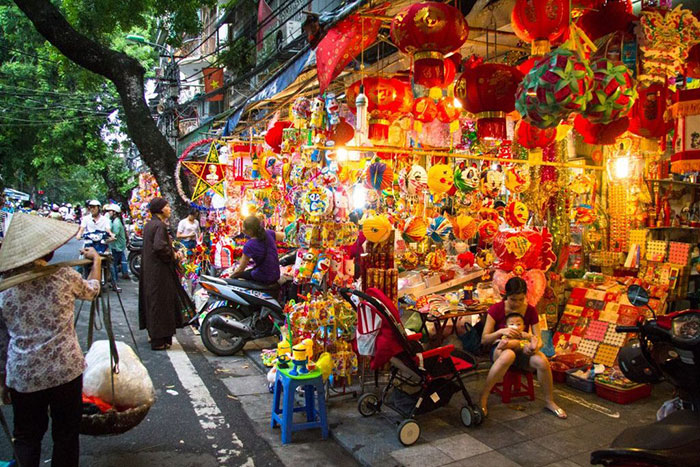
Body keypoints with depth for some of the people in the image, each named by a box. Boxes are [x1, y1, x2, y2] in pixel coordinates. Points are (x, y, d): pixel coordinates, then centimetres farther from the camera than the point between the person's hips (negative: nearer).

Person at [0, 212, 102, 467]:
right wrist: (96, 259, 30)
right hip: (65, 370, -2)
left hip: (22, 376, 2)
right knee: (66, 435, 14)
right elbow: (92, 290, 14)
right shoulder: (64, 277, -9)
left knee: (27, 437, 19)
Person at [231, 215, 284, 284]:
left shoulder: (249, 246, -22)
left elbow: (241, 269, -12)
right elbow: (282, 236, 14)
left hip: (264, 279, -6)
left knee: (237, 274, 15)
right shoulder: (268, 234, -9)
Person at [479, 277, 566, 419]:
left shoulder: (530, 311, -1)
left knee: (542, 361, -31)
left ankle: (549, 401, -5)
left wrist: (535, 346, -28)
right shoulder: (496, 309, -9)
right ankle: (483, 398, -30)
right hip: (500, 349, -3)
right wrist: (501, 331, -30)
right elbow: (484, 339, -11)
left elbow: (538, 339, -3)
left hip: (522, 351, 3)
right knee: (508, 355, -41)